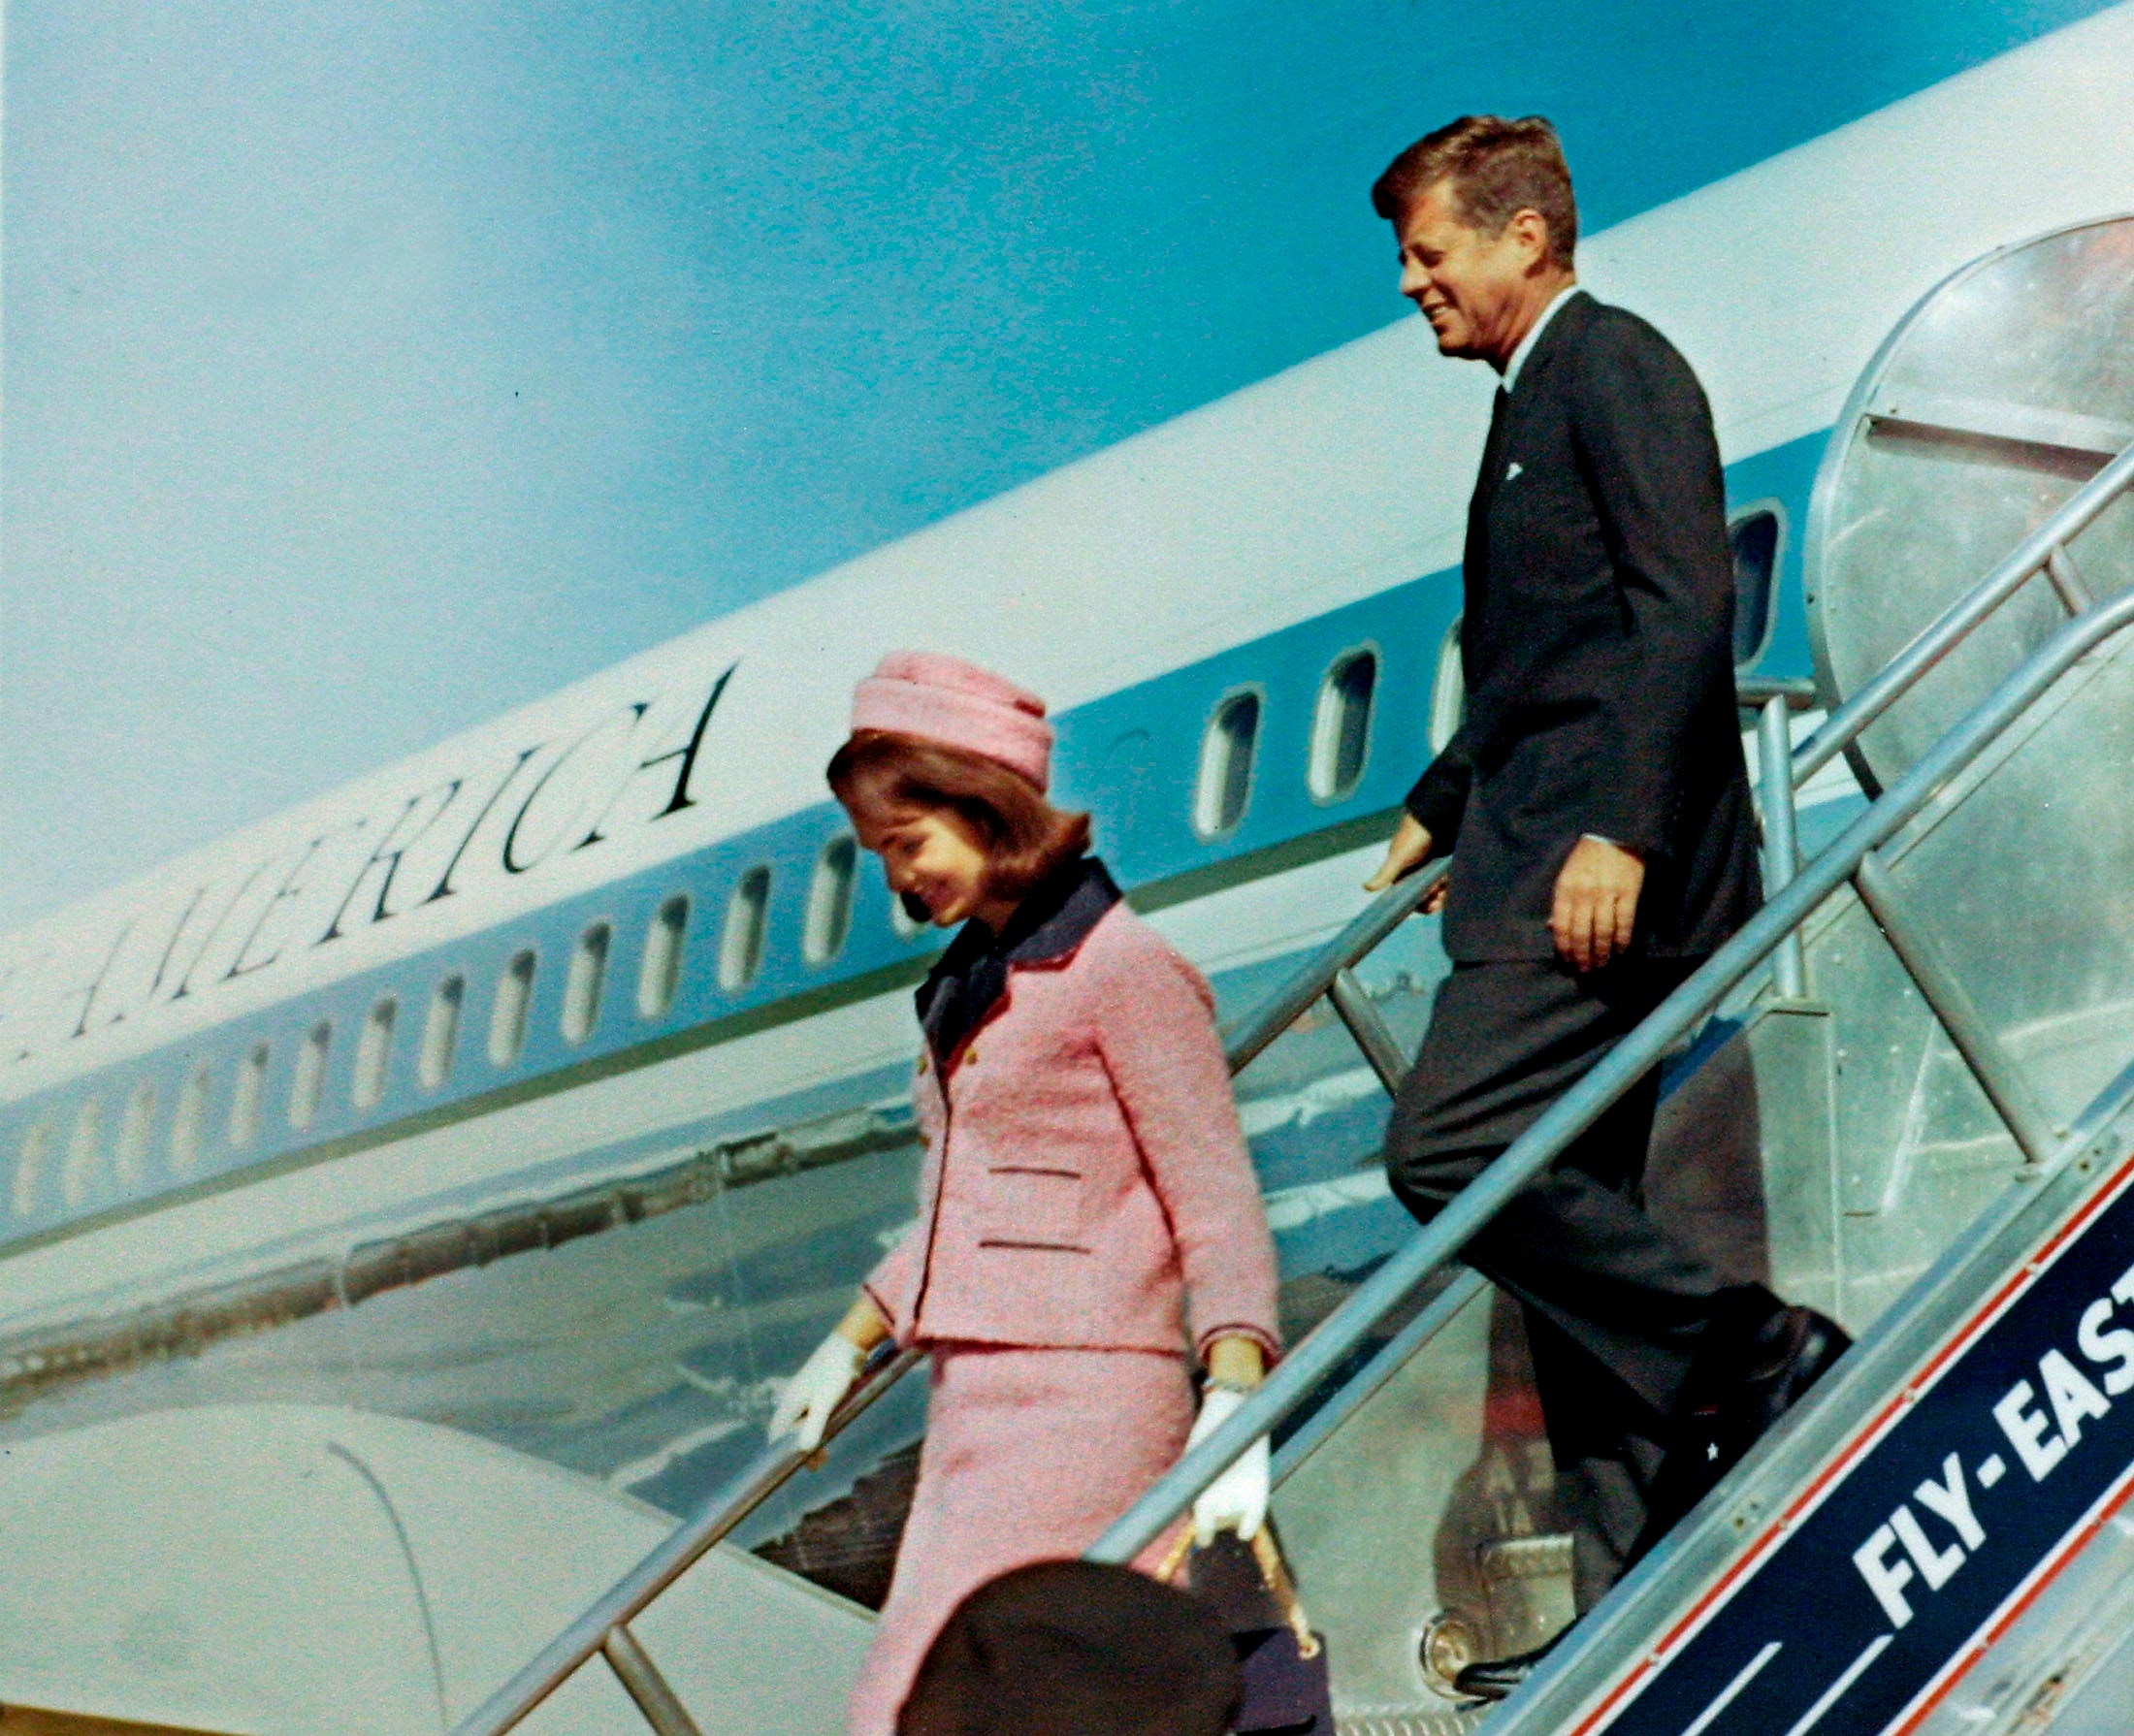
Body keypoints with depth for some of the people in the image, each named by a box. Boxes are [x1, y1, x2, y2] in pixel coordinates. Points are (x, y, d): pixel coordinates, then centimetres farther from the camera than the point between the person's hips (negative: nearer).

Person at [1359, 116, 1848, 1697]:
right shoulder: (1537, 402, 23)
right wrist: (1439, 809, 37)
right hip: (1543, 866, 10)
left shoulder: (1616, 366, -6)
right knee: (1574, 1224, 7)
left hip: (1610, 868, -10)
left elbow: (1686, 608, -18)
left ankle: (1751, 1354, -11)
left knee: (1447, 1147, -20)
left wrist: (1618, 830, -24)